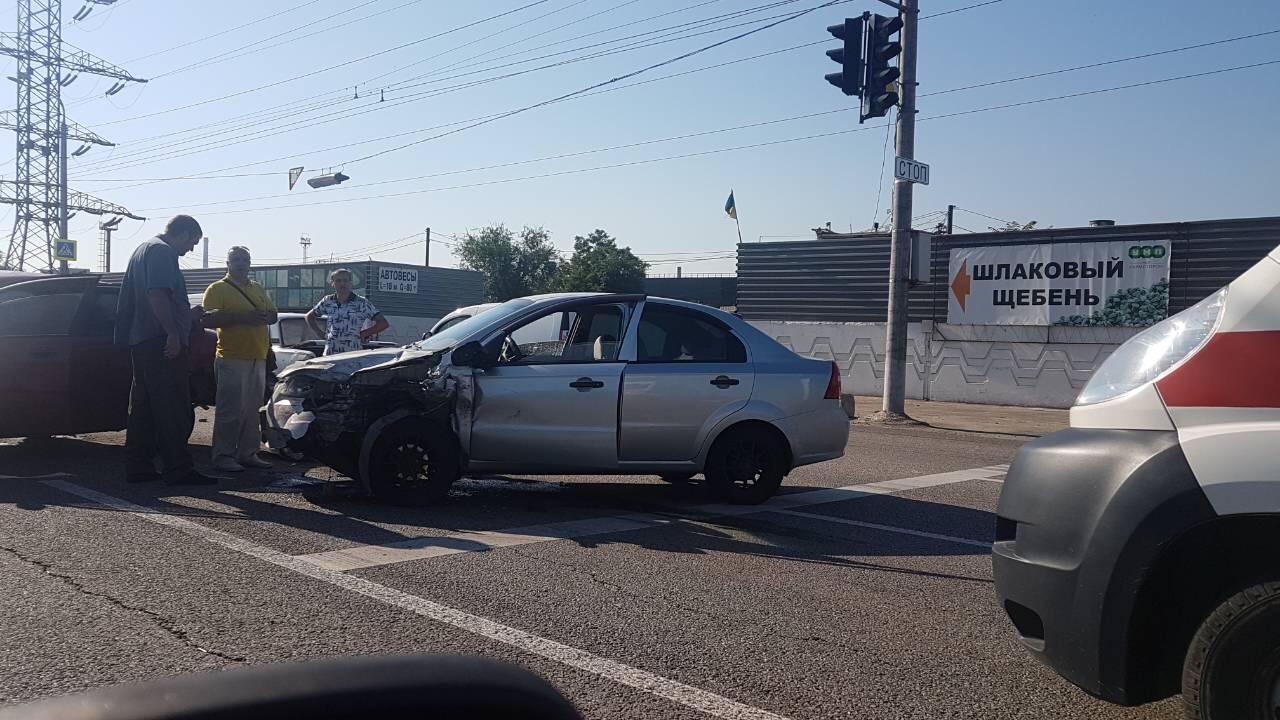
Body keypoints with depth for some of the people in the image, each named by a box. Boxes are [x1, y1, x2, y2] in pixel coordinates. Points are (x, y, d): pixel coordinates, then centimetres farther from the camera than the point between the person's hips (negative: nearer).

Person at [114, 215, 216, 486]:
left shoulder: (143, 250, 23)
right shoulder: (162, 251, -10)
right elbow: (157, 295, -23)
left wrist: (189, 314, 31)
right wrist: (173, 333, -26)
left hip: (141, 341, 10)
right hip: (162, 342, -10)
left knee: (143, 407, 12)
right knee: (174, 410, -8)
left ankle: (137, 467, 15)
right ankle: (178, 470, -6)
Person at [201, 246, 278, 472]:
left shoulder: (258, 289, 20)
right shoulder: (218, 289, -1)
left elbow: (273, 315, 18)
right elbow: (209, 319, -13)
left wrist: (261, 317, -5)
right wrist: (242, 317, -19)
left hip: (258, 358, 7)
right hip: (232, 358, -7)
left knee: (253, 409, 10)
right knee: (230, 410, -7)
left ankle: (248, 453, 17)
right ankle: (223, 456, -3)